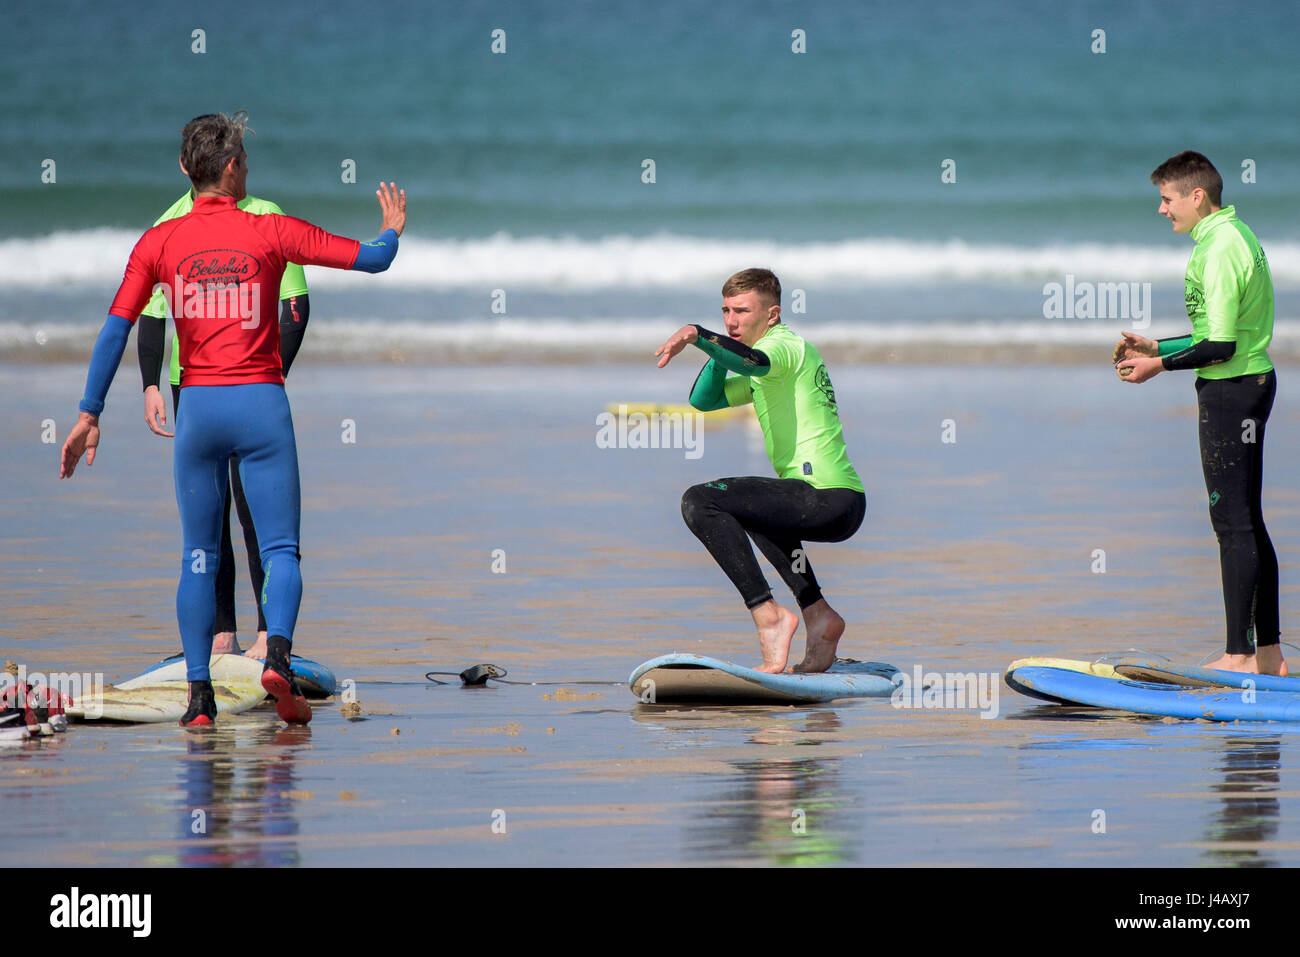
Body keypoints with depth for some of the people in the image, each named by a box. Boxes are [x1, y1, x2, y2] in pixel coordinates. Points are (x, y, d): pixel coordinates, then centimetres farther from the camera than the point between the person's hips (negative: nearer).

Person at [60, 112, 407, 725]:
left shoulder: (160, 242, 1)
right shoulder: (270, 232, -3)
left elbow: (116, 329, -3)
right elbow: (372, 259, 1)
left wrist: (89, 415, -1)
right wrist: (392, 230, 25)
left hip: (197, 405, 2)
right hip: (261, 402, -2)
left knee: (198, 558, 10)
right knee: (280, 549, 2)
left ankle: (199, 693, 4)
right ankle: (278, 653, -24)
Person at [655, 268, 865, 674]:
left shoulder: (783, 344, -4)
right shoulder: (771, 366, 27)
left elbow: (754, 361, -29)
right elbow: (703, 400, 28)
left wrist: (697, 334, -40)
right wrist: (718, 354, 13)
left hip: (827, 500, -10)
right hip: (845, 507, 10)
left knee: (699, 502, -16)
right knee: (754, 506, 39)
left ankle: (768, 614, -20)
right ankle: (818, 615, 24)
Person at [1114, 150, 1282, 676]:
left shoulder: (1219, 249, -18)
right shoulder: (1235, 235, 14)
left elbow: (1220, 345, -22)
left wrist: (1160, 365, -11)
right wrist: (1155, 348, 18)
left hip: (1230, 390, -10)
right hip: (1253, 380, 10)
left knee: (1233, 522, -8)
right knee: (1247, 522, 12)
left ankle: (1239, 655, -7)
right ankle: (1268, 652, 15)